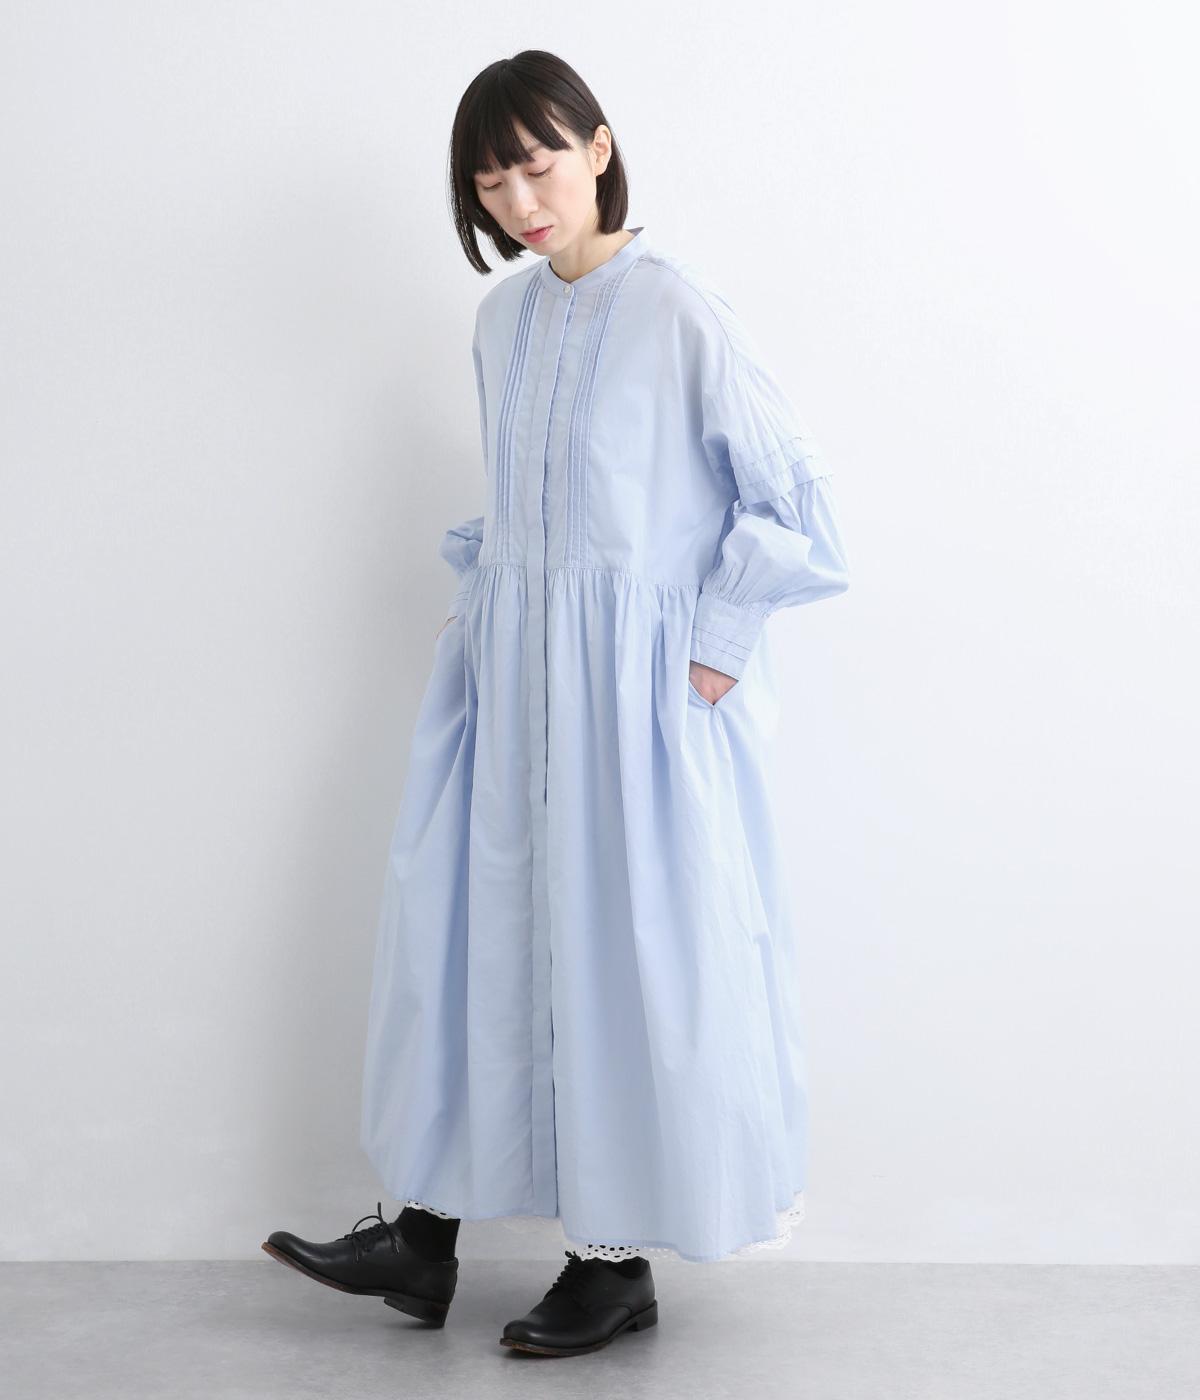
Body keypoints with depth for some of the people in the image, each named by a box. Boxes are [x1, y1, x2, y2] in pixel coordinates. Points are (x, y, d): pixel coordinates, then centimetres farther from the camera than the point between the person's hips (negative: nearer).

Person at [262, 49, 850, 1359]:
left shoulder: (675, 307, -11)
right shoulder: (504, 316, 10)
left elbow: (790, 490, -10)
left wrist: (713, 645, -11)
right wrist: (475, 600, 11)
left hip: (635, 685, -7)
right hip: (509, 671, 7)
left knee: (629, 946, 2)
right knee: (460, 925, 9)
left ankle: (621, 1259, 17)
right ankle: (426, 1233, 21)